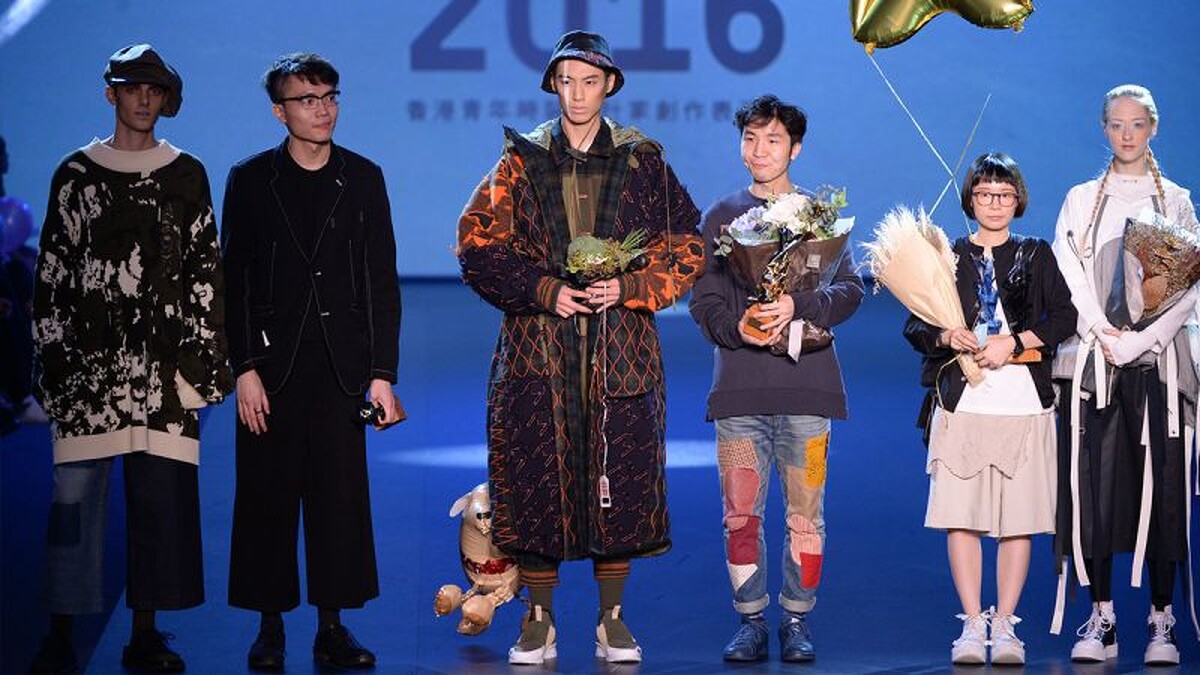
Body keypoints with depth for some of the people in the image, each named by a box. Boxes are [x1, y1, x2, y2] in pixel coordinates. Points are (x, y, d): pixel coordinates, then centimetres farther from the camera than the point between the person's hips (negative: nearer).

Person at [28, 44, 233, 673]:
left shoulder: (186, 175, 10)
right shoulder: (75, 173, 9)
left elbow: (205, 269, 8)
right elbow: (51, 270, 9)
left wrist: (204, 356, 2)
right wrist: (50, 354, 3)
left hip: (163, 361, 1)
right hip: (88, 358, -1)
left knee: (160, 492, 0)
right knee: (75, 490, -3)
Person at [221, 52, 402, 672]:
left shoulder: (363, 178, 7)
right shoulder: (250, 179, 3)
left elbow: (381, 279, 6)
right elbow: (234, 280, 1)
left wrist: (382, 372, 0)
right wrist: (244, 368, -7)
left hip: (341, 365, 1)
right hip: (273, 364, -1)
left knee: (342, 496, 1)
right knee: (269, 497, 2)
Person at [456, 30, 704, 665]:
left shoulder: (643, 164, 7)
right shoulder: (521, 162, 7)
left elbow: (685, 247, 5)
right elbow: (478, 245, 3)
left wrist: (628, 287, -10)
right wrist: (543, 289, -10)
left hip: (621, 353, 0)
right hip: (537, 353, 0)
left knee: (618, 482, 1)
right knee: (536, 483, -1)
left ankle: (612, 621, 13)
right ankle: (538, 623, 10)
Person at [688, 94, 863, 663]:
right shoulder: (720, 217, 13)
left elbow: (850, 290, 2)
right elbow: (703, 301, 9)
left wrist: (799, 307, -16)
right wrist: (736, 327, -11)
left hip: (805, 384, -1)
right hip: (739, 388, 1)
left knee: (805, 514, -1)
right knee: (740, 514, 0)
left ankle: (797, 621, 9)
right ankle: (751, 621, 9)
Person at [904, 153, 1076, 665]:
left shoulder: (1036, 255, 12)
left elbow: (1064, 317, 2)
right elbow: (914, 325, 9)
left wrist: (1012, 342, -10)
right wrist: (945, 337, -11)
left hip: (1024, 402, 0)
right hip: (961, 401, 0)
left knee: (1018, 519, -2)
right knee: (960, 517, -6)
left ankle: (1005, 626, 5)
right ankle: (972, 624, 2)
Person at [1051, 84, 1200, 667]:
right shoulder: (1081, 200, 13)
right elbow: (1069, 278, 4)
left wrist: (1140, 339, -11)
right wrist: (1105, 334, -9)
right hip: (1094, 360, 1)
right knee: (1094, 487, -4)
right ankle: (1101, 620, 0)